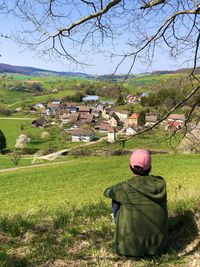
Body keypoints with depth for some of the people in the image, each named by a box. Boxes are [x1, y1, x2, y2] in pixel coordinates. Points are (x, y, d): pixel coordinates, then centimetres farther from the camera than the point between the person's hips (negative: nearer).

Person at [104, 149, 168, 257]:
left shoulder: (124, 188, -17)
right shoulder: (160, 182, -8)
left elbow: (107, 192, 7)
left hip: (131, 246, -3)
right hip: (158, 243, 3)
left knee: (116, 200, 15)